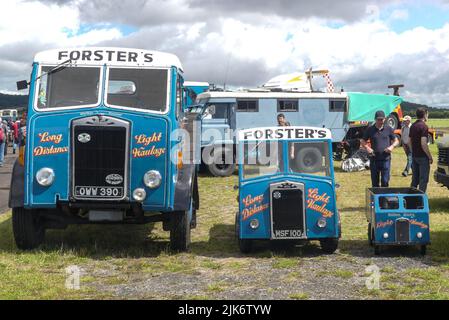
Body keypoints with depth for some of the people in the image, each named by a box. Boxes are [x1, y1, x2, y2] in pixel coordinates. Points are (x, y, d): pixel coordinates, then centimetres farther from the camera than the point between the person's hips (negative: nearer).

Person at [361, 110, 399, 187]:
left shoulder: (388, 129, 6)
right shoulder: (370, 129, 6)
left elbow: (396, 141, 12)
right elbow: (363, 141, 12)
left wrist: (392, 146, -9)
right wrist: (367, 147, -8)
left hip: (385, 159, -1)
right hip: (374, 159, 1)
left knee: (385, 181, -3)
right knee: (374, 182, 7)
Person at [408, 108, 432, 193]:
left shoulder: (412, 126, 11)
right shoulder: (424, 126, -15)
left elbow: (409, 142, 15)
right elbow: (423, 144, -21)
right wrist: (430, 157, -14)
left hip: (414, 156, 8)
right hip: (423, 157, -8)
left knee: (414, 179, 15)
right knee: (423, 179, -1)